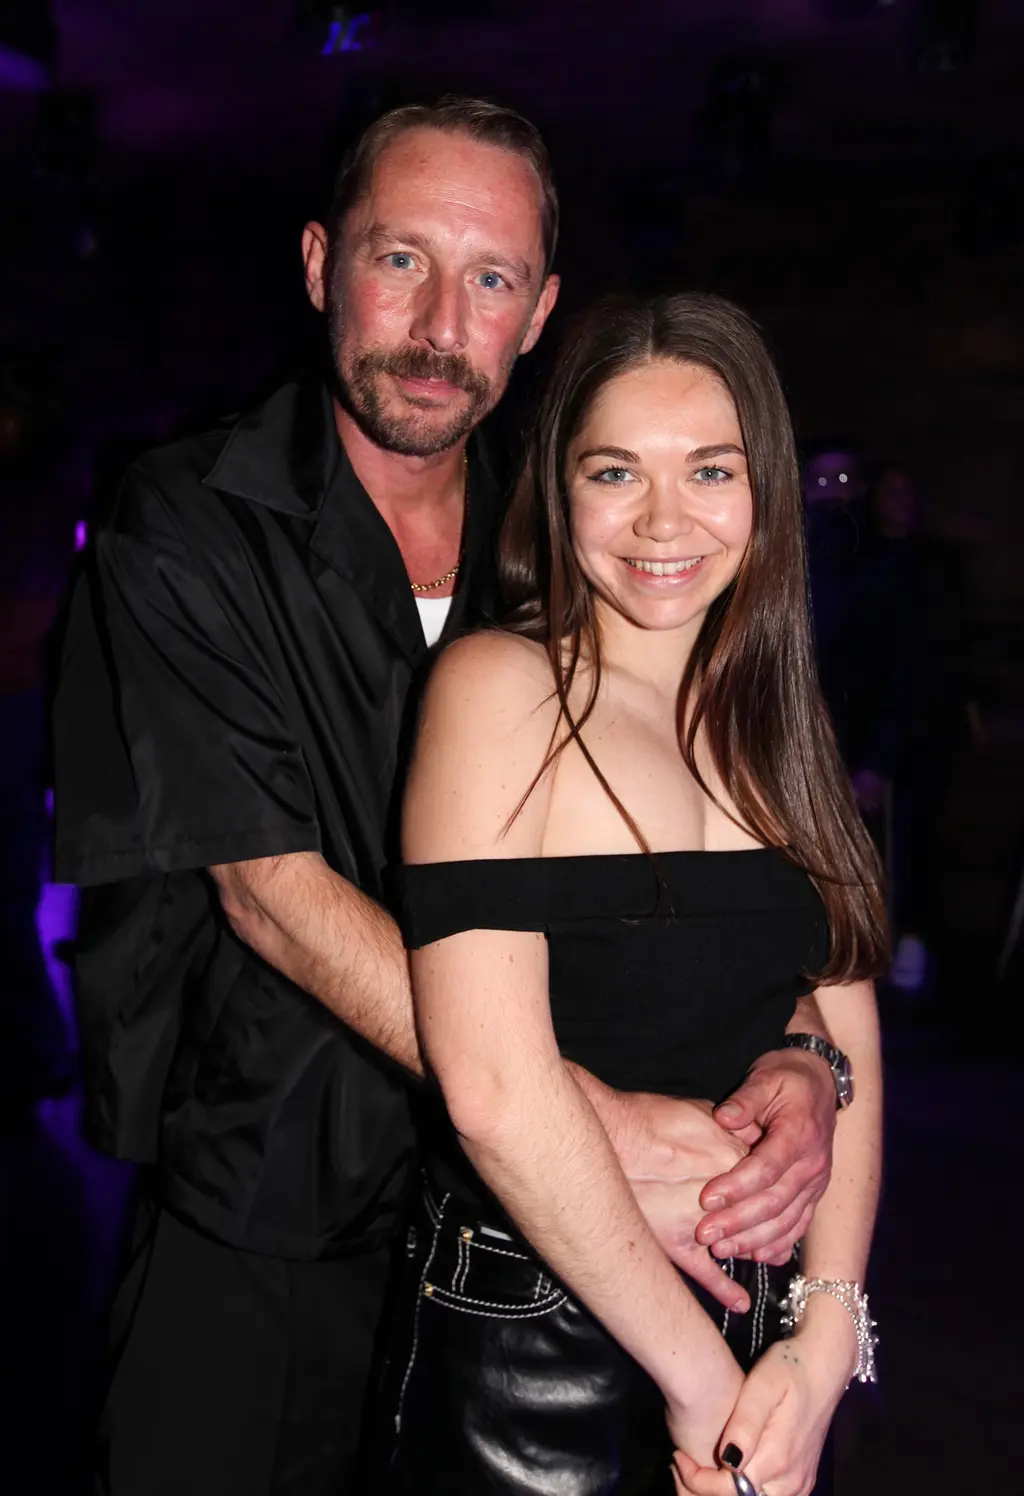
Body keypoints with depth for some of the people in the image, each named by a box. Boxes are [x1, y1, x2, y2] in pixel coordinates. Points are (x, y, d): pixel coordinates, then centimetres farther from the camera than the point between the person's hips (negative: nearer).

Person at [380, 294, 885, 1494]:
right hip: (525, 1352, -5)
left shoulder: (772, 721, 5)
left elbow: (849, 1047, 2)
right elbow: (495, 1088, -21)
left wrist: (822, 1343, -9)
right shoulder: (498, 687, -13)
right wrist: (698, 1374, -14)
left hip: (756, 1337, 6)